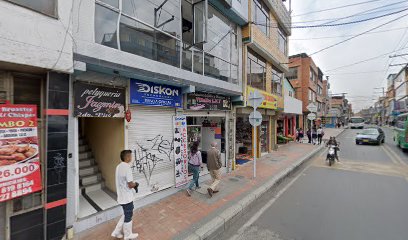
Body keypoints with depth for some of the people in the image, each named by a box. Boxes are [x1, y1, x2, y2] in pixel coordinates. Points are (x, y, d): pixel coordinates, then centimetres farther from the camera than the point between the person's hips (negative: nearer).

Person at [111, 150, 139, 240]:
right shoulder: (127, 168, -27)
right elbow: (130, 185, -25)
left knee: (126, 214, 27)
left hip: (122, 196, 8)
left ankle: (117, 232, 36)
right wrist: (135, 184, -5)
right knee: (128, 216, 13)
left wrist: (133, 185, 7)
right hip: (127, 197, -8)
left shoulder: (119, 166, 2)